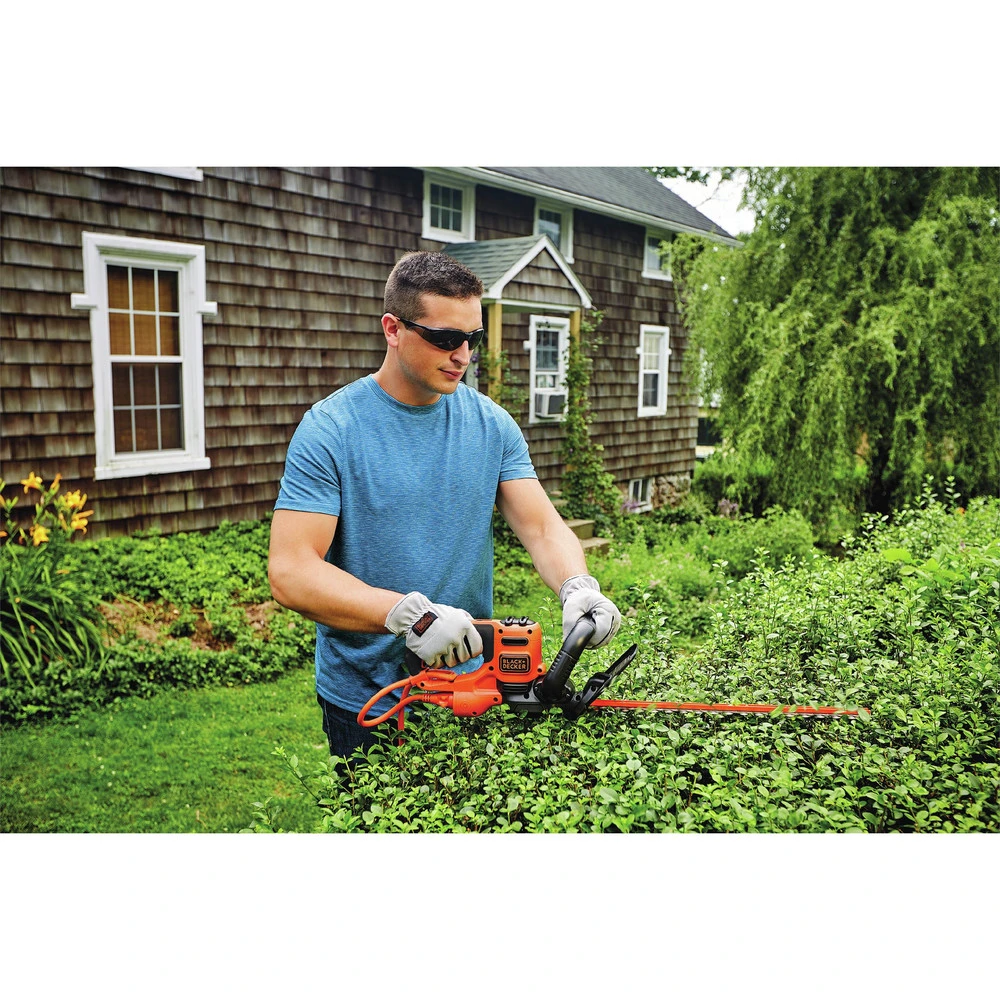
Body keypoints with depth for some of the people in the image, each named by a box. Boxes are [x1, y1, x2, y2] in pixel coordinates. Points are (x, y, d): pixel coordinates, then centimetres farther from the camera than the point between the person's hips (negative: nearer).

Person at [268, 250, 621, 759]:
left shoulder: (492, 423, 0)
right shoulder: (330, 430, -15)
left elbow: (542, 527, -4)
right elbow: (290, 573, -22)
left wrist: (577, 587, -26)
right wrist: (409, 613, -34)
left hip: (471, 692, 4)